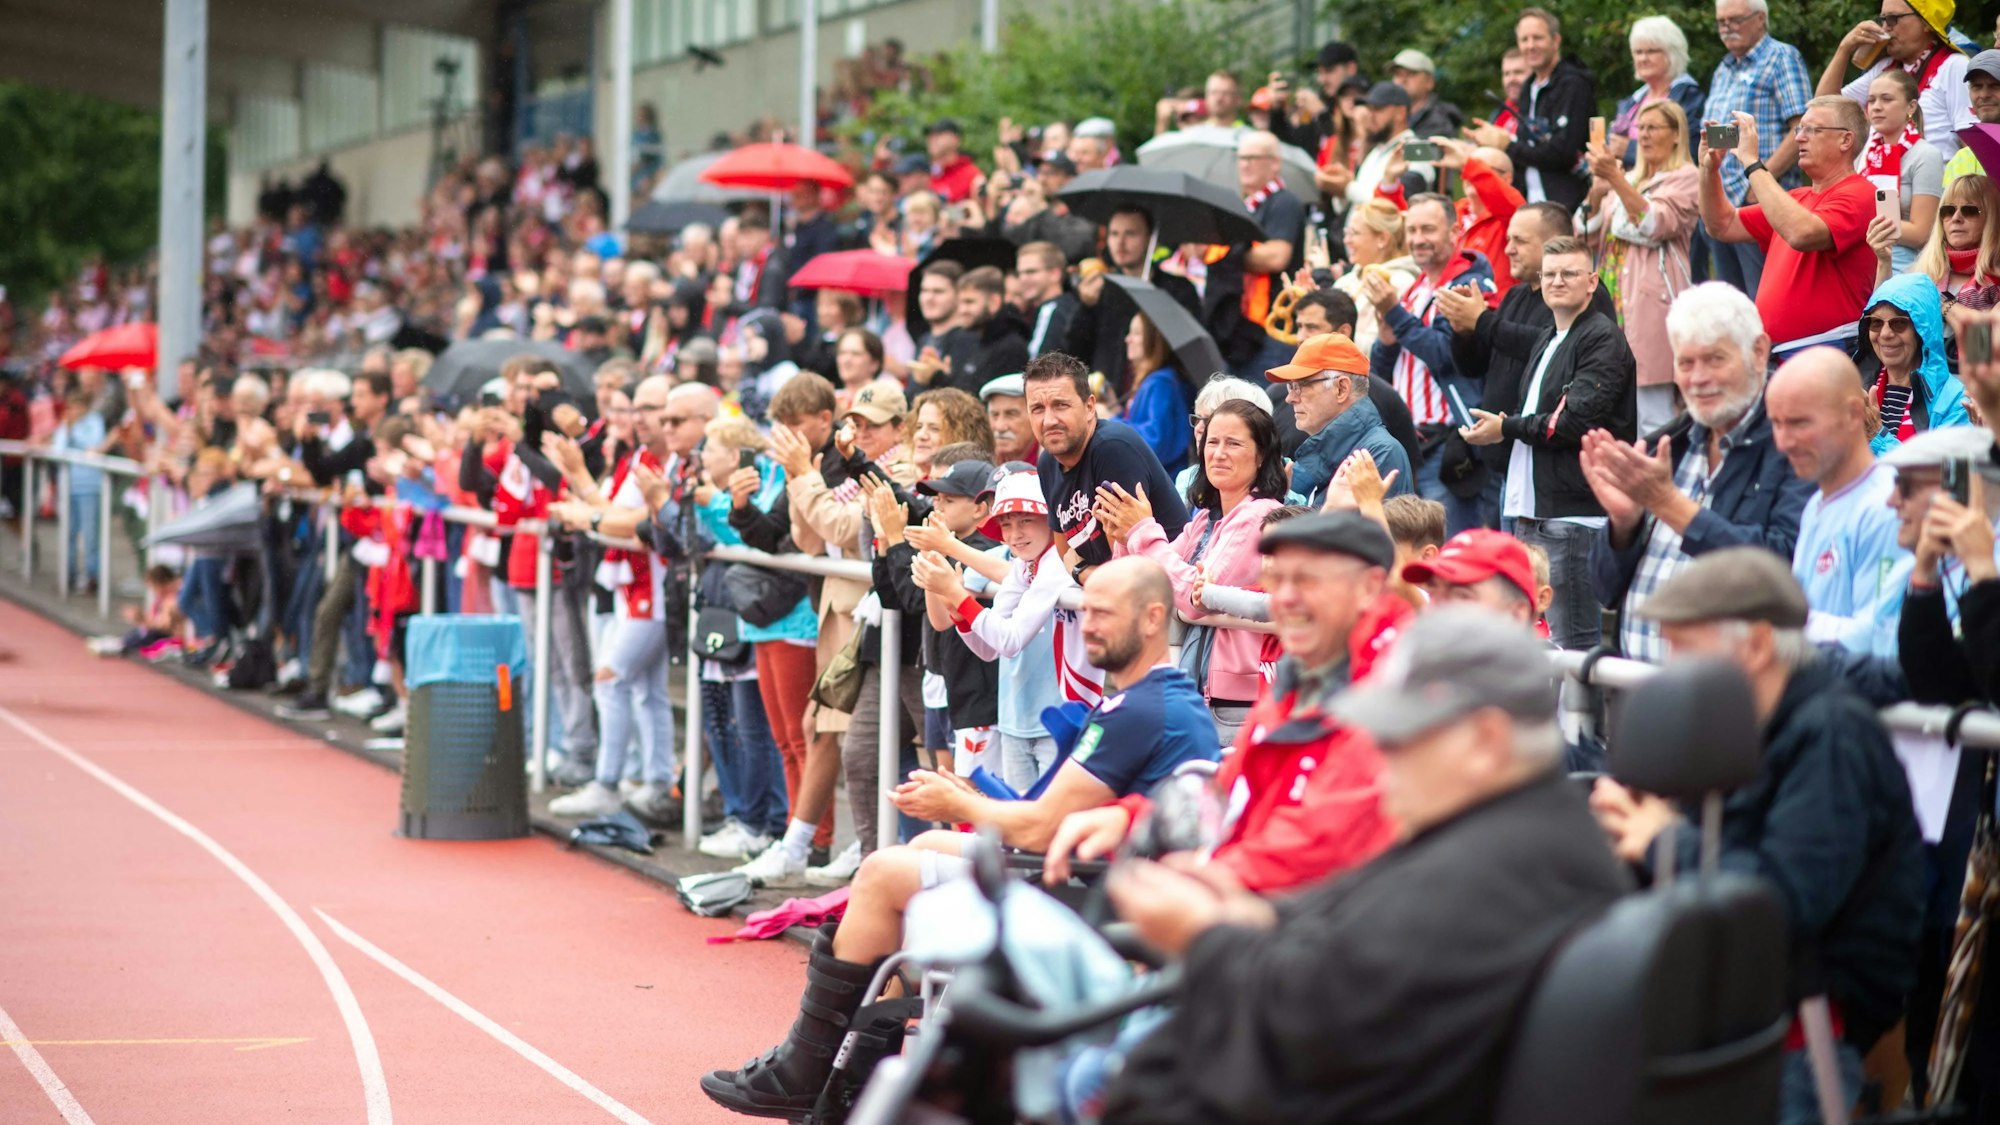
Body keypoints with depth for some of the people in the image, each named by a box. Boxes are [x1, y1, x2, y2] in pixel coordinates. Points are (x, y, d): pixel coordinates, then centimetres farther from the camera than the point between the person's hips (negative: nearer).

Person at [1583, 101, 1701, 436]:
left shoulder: (1686, 177, 1)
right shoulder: (1629, 180, 21)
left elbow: (1654, 225, -15)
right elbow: (1590, 237, 14)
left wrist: (1616, 179, -19)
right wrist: (1596, 192, -2)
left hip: (1651, 302, -7)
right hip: (1613, 297, 7)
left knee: (1651, 417, -11)